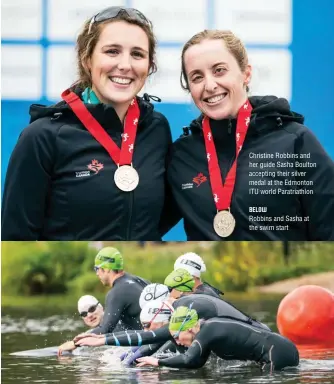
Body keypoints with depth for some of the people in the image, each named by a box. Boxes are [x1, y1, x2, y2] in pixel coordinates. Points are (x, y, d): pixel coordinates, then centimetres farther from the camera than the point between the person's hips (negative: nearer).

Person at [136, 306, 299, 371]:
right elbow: (197, 363, 13)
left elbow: (189, 360, -30)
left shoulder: (206, 331, -17)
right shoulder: (209, 327, 11)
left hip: (277, 353, -10)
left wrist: (158, 362, -19)